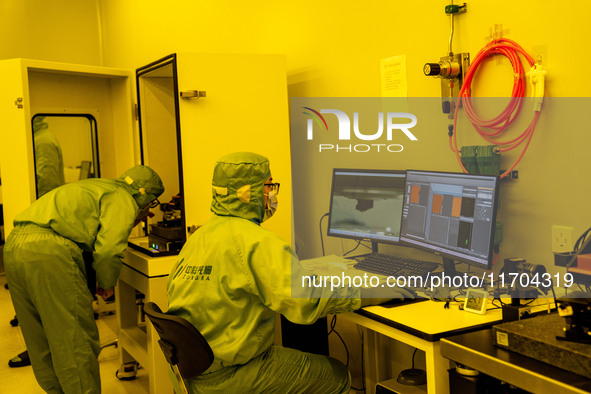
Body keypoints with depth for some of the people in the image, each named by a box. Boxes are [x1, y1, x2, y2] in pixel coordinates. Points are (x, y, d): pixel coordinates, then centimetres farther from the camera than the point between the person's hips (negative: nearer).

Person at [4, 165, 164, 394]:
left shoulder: (96, 187, 31)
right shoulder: (123, 199, 2)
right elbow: (108, 248, -11)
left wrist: (132, 221, 32)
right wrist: (106, 284, 6)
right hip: (49, 251, -10)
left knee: (42, 341, 19)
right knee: (75, 343, 0)